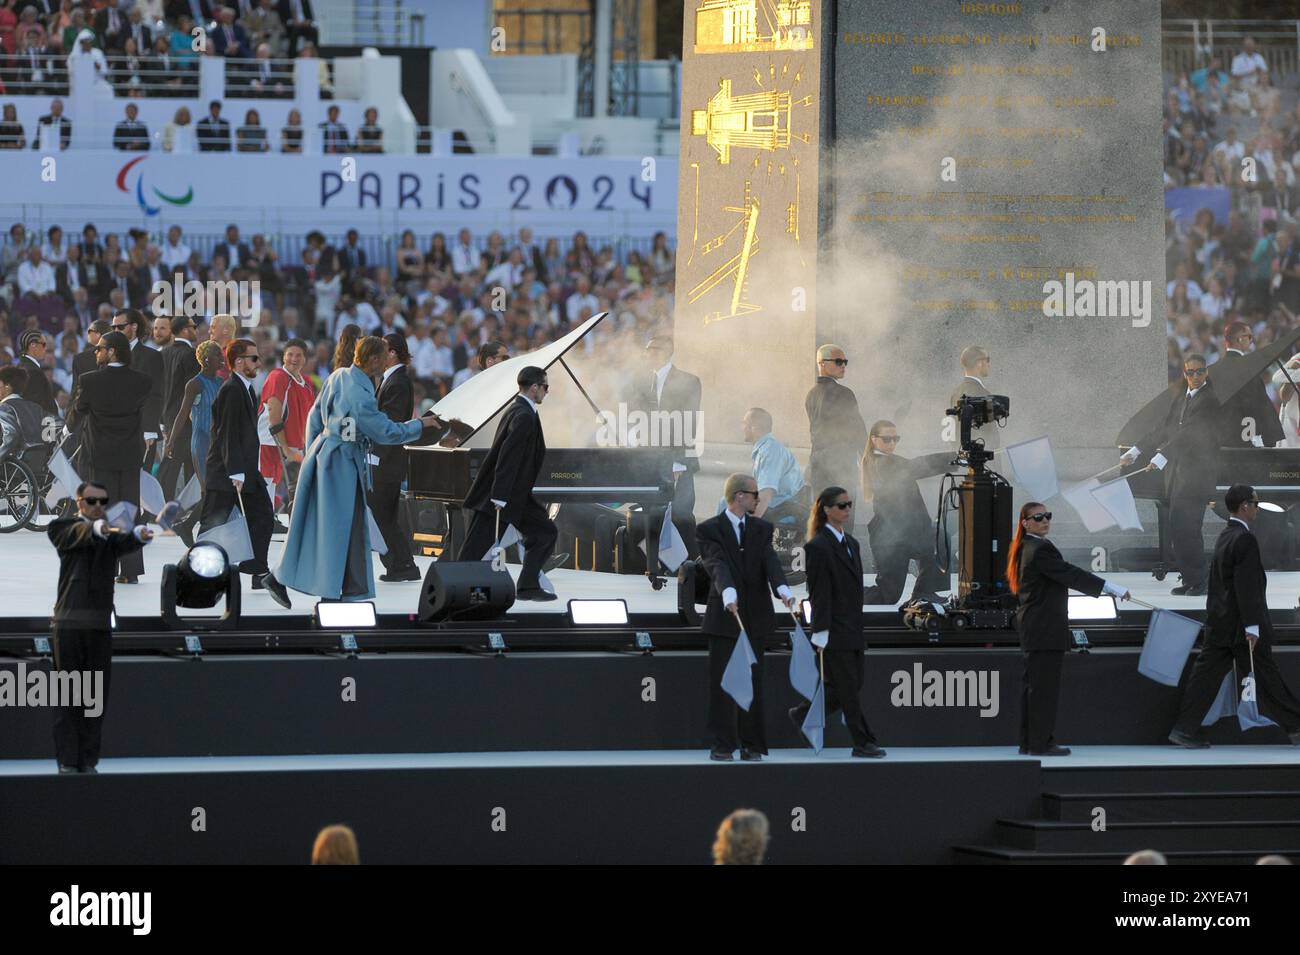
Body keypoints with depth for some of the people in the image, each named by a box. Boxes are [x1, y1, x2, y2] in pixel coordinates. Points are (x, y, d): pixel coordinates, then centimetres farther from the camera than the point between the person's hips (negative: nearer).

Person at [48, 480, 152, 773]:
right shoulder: (63, 528, 4)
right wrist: (99, 528, -44)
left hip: (100, 625, 3)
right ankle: (67, 762, 0)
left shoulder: (112, 534, 10)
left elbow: (125, 545, -13)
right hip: (68, 623, -3)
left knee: (96, 696, 2)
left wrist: (140, 534, -39)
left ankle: (88, 761, 8)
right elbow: (79, 534, -20)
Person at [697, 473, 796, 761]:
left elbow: (770, 561, -8)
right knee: (722, 682, -1)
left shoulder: (762, 528, 9)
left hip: (755, 617, 3)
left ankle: (751, 745, 10)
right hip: (724, 616, -3)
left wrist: (783, 590, -28)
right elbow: (718, 564, -19)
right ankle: (722, 745, 3)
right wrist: (728, 593, -38)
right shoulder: (710, 529, -2)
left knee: (753, 681, 5)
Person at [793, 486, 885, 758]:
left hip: (853, 629, 8)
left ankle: (803, 715, 24)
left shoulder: (852, 543, 15)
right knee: (848, 687, -4)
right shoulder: (818, 547, -11)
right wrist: (821, 634, -16)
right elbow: (818, 593, -14)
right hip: (834, 630, -8)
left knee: (854, 682, 9)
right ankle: (863, 743, 0)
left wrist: (859, 627, 18)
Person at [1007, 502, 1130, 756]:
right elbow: (1070, 575, -20)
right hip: (1045, 628, -10)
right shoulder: (1040, 549, -16)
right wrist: (1111, 588, -19)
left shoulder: (1025, 549, 15)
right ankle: (1040, 742, -5)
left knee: (1033, 685, 13)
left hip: (1030, 627, 10)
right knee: (1045, 685, -6)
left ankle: (1028, 742, 17)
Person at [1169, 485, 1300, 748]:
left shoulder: (1224, 536, 12)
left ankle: (1184, 729, 3)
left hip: (1218, 624, 8)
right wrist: (1252, 626, -23)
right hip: (1239, 625, -8)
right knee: (1265, 676, 1)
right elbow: (1247, 586, -22)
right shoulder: (1245, 539, -18)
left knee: (1207, 673, 6)